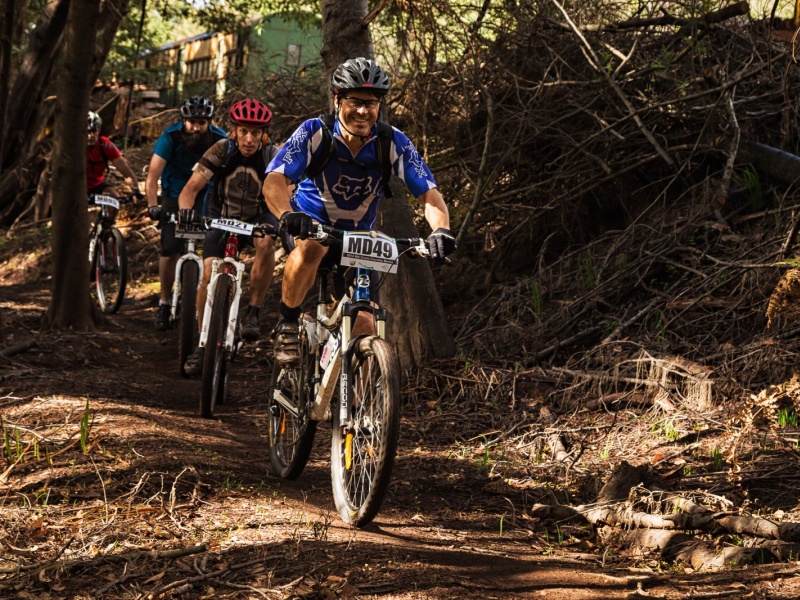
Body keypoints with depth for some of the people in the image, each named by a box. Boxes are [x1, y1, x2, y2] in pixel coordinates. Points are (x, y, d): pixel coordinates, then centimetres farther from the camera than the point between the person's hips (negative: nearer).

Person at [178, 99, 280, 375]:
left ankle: (253, 312, -20)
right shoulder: (221, 151, -16)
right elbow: (191, 187, -21)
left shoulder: (272, 155, -17)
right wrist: (185, 208, -43)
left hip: (258, 218, -1)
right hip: (222, 218, 1)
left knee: (266, 242, -36)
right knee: (209, 273, -19)